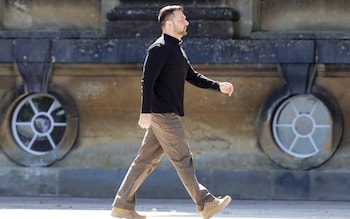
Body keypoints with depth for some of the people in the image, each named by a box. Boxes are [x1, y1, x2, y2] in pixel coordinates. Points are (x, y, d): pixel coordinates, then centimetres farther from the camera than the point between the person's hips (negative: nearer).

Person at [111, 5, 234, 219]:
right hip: (162, 113, -10)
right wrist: (146, 111, -26)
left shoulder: (176, 49, 19)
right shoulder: (159, 49, -11)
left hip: (168, 115, 10)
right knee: (182, 158, -7)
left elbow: (193, 77, 24)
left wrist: (219, 86, 12)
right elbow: (147, 80, -18)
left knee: (147, 160, 9)